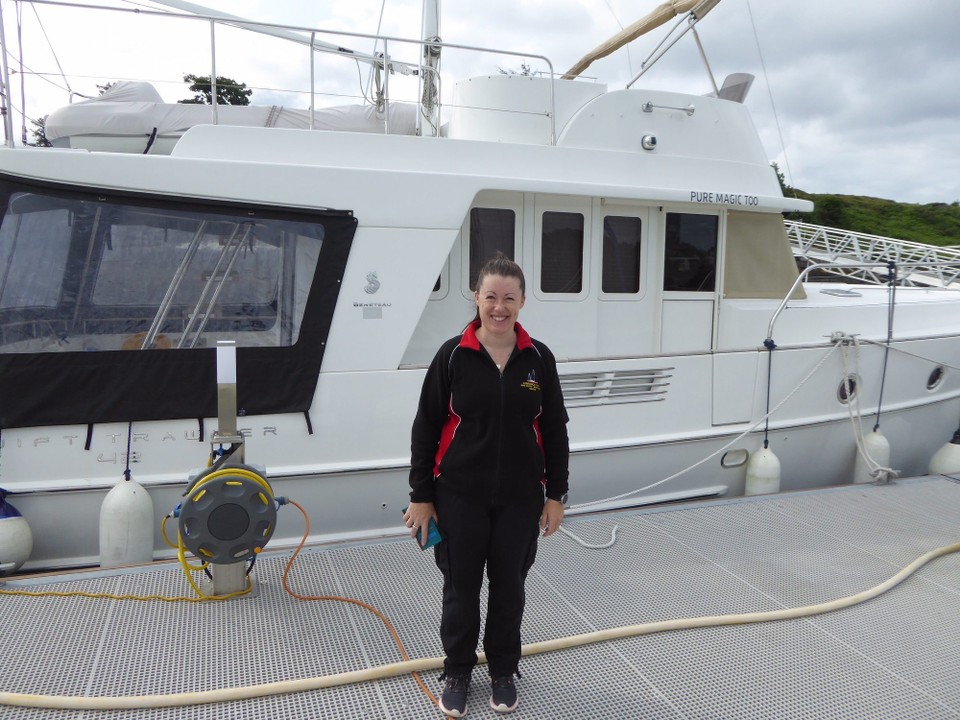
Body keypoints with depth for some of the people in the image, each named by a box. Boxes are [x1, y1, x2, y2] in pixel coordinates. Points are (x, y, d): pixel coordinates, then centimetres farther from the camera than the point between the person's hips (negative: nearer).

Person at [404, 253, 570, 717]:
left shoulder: (539, 358, -2)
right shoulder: (452, 355, -8)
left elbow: (554, 430, 3)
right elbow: (426, 428, -4)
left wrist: (556, 495, 3)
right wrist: (421, 496, -4)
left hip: (520, 497, 2)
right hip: (460, 496, -1)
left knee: (509, 586, 15)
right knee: (461, 587, 11)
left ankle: (503, 672, 36)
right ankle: (457, 672, 34)